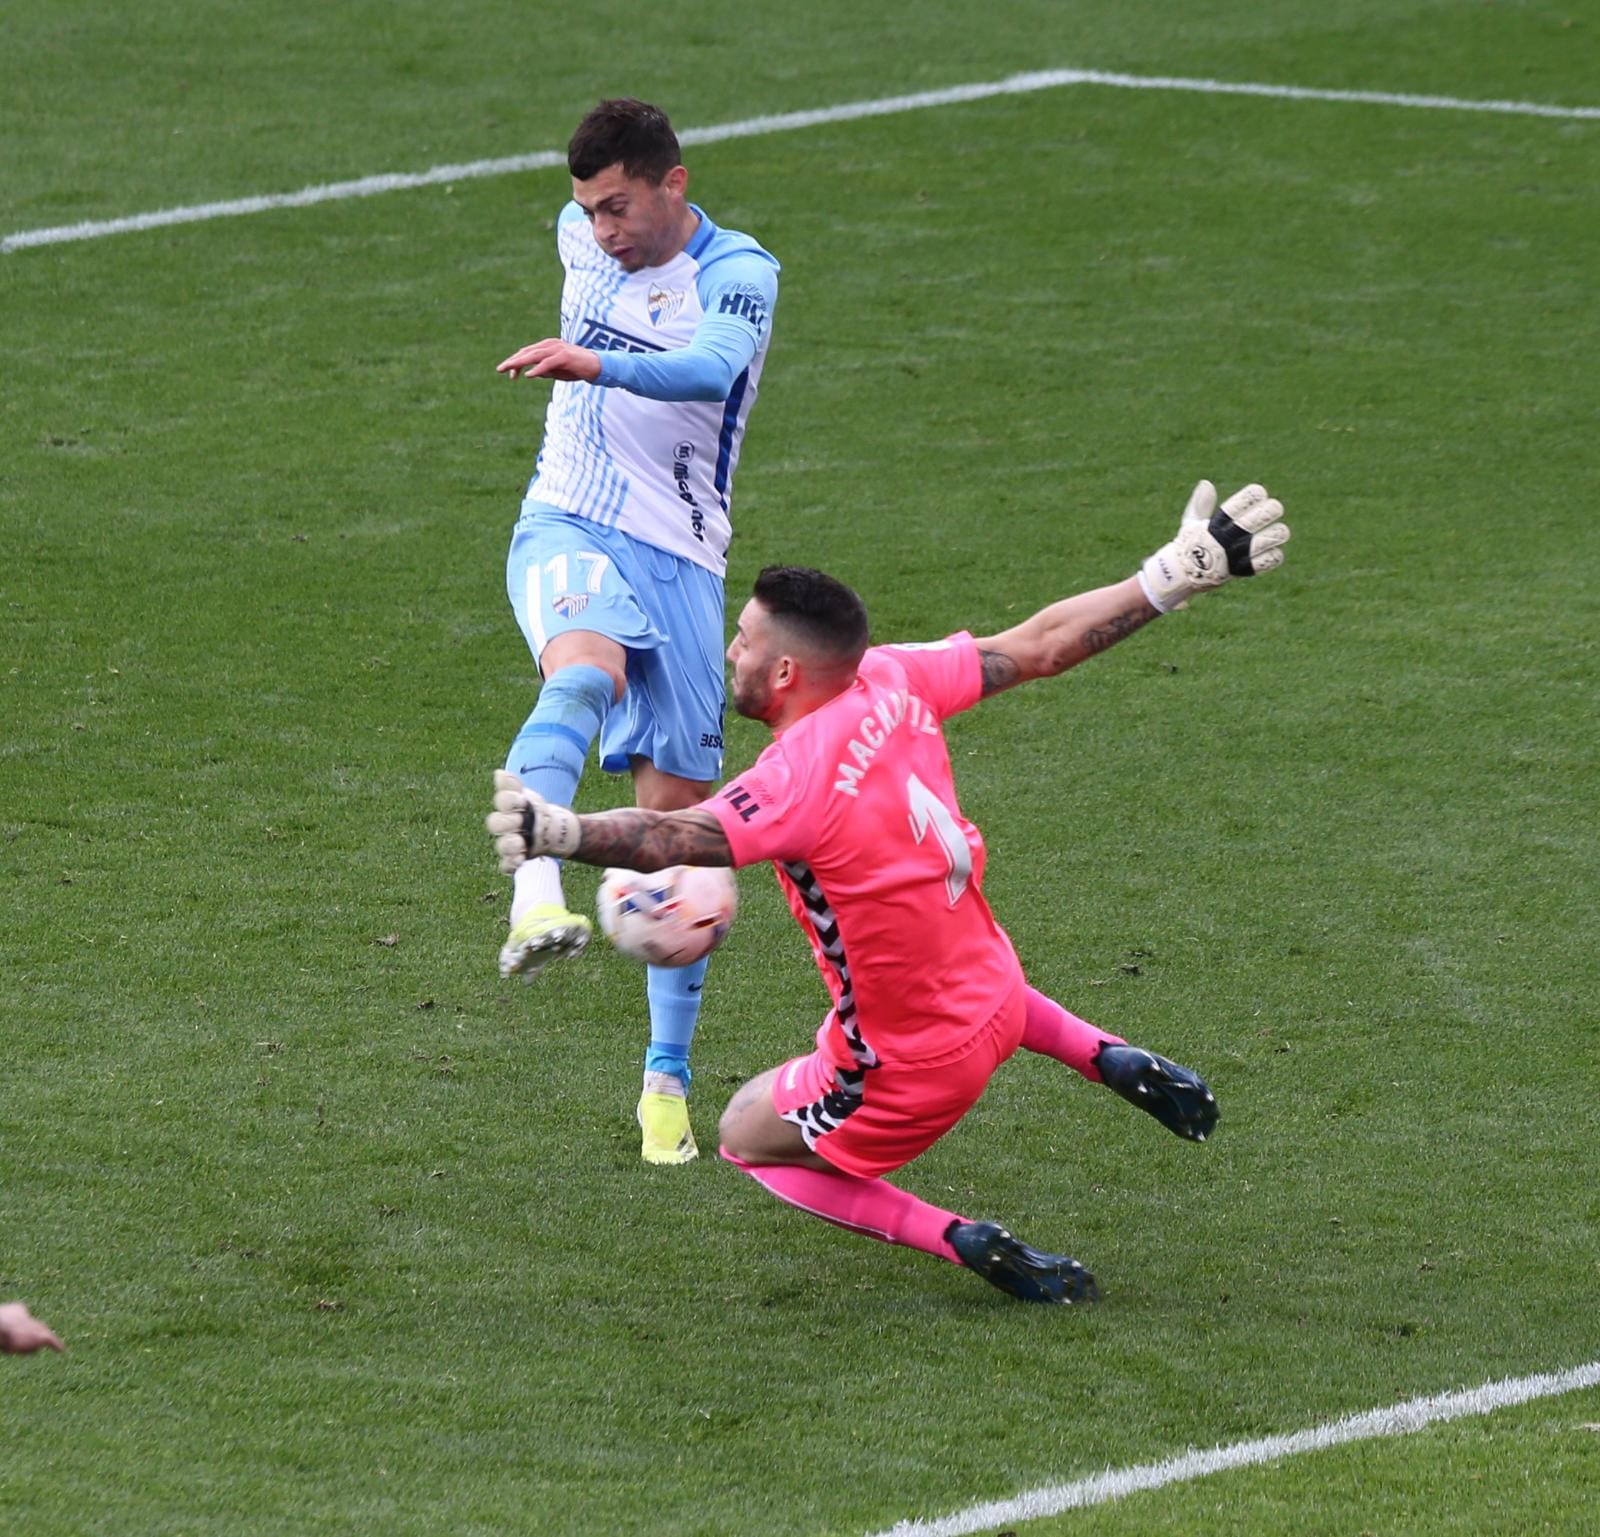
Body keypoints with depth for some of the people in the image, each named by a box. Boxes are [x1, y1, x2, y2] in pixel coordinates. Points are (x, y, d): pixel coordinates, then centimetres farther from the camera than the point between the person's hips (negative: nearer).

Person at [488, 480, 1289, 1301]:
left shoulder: (798, 778, -32)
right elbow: (1043, 644, -2)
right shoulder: (894, 680, -11)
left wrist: (559, 832, -67)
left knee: (747, 1137, 14)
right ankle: (1115, 1060, 25)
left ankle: (961, 1241, -3)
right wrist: (1178, 572, 8)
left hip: (910, 1072, -8)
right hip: (994, 999, 8)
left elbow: (678, 839, -50)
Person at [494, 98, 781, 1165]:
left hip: (680, 557, -1)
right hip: (570, 528, 1)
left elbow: (710, 368, -32)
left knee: (678, 817, 2)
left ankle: (668, 1078, 15)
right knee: (584, 673, -35)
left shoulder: (739, 274, -10)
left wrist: (595, 364, -49)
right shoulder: (583, 237, 6)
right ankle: (536, 902, -59)